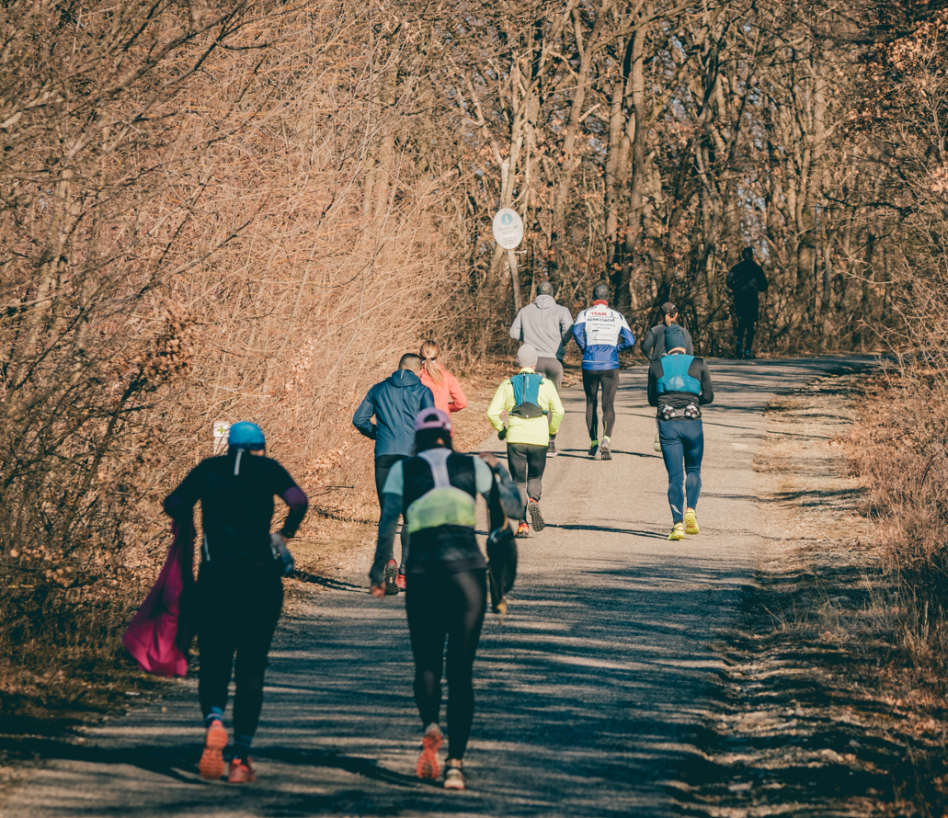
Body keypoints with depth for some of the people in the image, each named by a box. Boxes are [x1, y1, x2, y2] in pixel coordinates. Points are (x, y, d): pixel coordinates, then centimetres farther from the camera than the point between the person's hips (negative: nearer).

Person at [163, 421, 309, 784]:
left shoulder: (208, 469, 12)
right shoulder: (268, 468, 7)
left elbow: (175, 505, 4)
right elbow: (298, 500, -9)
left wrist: (189, 523, 24)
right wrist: (285, 534, 8)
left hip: (215, 574, 1)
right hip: (260, 574, -1)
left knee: (213, 663, 8)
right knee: (251, 668, 7)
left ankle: (214, 721, -24)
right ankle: (241, 758, 1)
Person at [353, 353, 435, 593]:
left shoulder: (379, 389, 12)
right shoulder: (422, 391, 2)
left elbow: (359, 419, 11)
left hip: (384, 456, 2)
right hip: (412, 456, -2)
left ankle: (388, 559, -19)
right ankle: (404, 571, 1)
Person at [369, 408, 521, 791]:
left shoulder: (402, 469, 6)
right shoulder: (472, 465, 7)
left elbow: (388, 522, -4)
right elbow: (511, 508, 11)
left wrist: (378, 573, 0)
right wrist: (498, 468, 26)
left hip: (423, 572, 0)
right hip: (467, 569, 0)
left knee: (426, 663, 14)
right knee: (461, 669, 7)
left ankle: (430, 726, -18)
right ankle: (455, 762, -2)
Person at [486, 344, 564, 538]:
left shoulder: (507, 385, 5)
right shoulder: (546, 384, 4)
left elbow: (492, 412, -3)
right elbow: (558, 411, -4)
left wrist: (501, 429, 14)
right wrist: (552, 431, 12)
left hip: (515, 438, 0)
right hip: (539, 438, 0)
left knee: (519, 481, 8)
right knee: (535, 476, 18)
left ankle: (522, 524, -2)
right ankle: (533, 500, -14)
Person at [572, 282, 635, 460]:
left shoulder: (584, 314, 4)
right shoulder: (617, 316, 7)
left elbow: (576, 332, -15)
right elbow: (630, 340, 0)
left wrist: (584, 349, 1)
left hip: (590, 364, 0)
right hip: (610, 365, 0)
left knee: (591, 402, 17)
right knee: (608, 405, -3)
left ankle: (593, 442, 19)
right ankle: (606, 439, -26)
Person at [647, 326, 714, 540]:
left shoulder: (656, 367, 7)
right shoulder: (698, 365, 5)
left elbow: (652, 400, 13)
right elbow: (708, 396, 8)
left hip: (667, 425, 0)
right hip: (692, 424, 0)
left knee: (675, 476, 2)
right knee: (693, 470, 18)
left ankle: (678, 523, -10)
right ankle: (691, 510, -4)